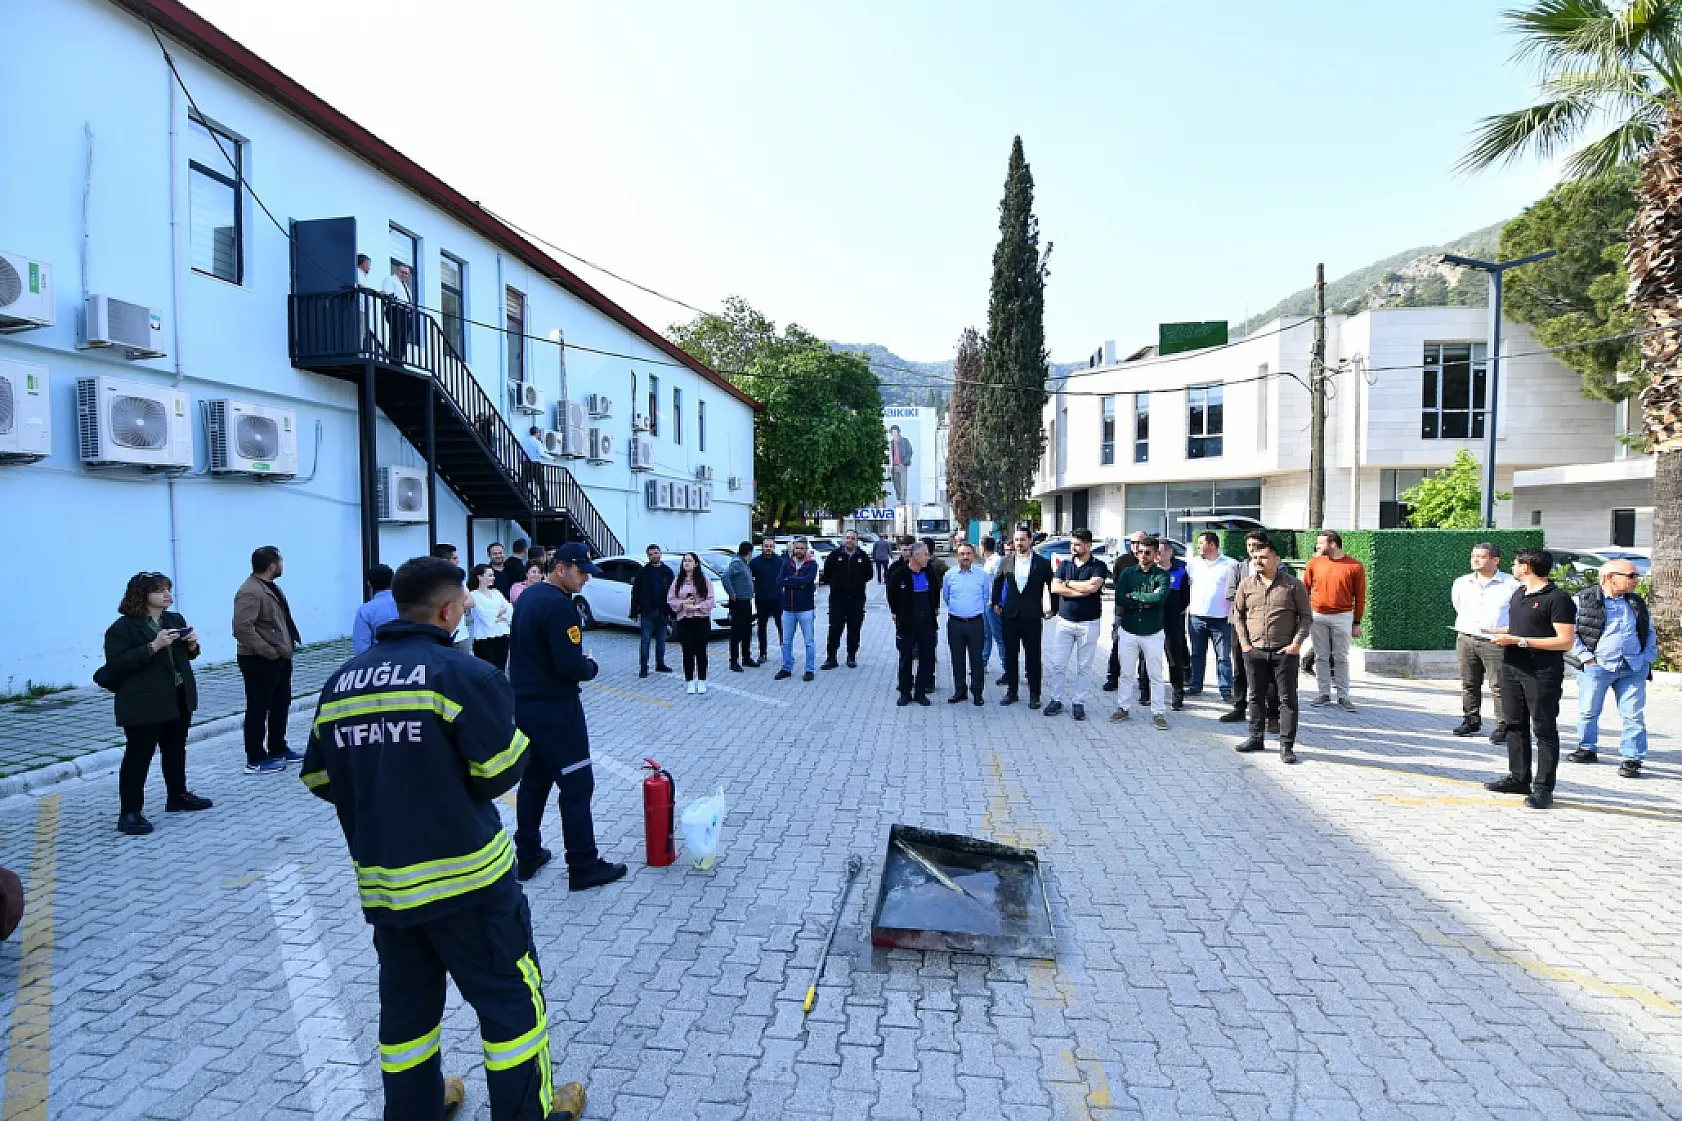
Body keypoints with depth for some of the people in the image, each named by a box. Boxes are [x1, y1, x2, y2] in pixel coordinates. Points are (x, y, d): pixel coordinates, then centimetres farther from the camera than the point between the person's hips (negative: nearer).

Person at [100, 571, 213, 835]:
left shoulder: (175, 620, 11)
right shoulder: (123, 627, -12)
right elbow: (116, 664, -21)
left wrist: (191, 645, -2)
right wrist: (153, 646, -28)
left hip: (179, 699, 7)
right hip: (144, 705, -7)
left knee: (176, 750, 18)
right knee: (138, 756, -4)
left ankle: (178, 796, 31)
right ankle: (129, 813, 2)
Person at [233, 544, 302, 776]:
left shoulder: (270, 587, 11)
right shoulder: (250, 592, -21)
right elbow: (242, 628, -29)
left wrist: (288, 644, 12)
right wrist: (267, 651, -24)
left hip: (280, 657, 10)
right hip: (260, 661, -10)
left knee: (281, 704, 19)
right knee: (258, 709, 0)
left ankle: (278, 749, 32)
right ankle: (256, 760, 10)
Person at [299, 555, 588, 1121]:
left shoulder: (341, 681, 4)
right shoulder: (460, 672, -16)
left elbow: (319, 779, 9)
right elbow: (500, 772, -18)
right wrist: (520, 742, 2)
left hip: (382, 881, 7)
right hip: (464, 874, -6)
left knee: (406, 1004, 23)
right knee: (510, 995, 10)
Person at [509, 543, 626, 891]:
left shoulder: (528, 596, 9)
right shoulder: (560, 604, -20)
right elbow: (571, 666, -25)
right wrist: (591, 666, -4)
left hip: (524, 703, 9)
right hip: (554, 708, -9)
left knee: (534, 780, 18)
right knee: (577, 785, -1)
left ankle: (527, 856, 27)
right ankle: (583, 867, 4)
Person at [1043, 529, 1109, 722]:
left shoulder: (1098, 566, -2)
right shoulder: (1064, 565, 9)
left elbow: (1093, 586, -21)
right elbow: (1055, 588, -6)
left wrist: (1069, 583, -7)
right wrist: (1081, 591, -13)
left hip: (1088, 624, -3)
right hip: (1064, 622, 3)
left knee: (1084, 667, 5)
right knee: (1058, 664, 4)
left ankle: (1079, 703, 13)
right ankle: (1056, 700, 14)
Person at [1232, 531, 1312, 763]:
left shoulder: (1293, 584, -1)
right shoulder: (1246, 584, 6)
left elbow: (1306, 616, 1)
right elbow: (1238, 614, 13)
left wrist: (1297, 643, -8)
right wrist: (1243, 642, 4)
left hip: (1285, 651, -3)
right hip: (1254, 651, 3)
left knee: (1288, 699, 1)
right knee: (1256, 697, 12)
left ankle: (1287, 745, 7)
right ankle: (1256, 738, 23)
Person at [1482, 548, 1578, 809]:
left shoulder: (1557, 599, -12)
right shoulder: (1518, 594, 15)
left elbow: (1565, 641, -18)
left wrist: (1518, 640, -20)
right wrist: (1495, 631, 9)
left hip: (1542, 673, -9)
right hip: (1512, 668, 9)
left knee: (1544, 730, 0)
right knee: (1515, 725, 14)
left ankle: (1543, 788, 5)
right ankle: (1519, 778, 25)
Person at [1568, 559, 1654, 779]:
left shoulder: (1638, 603, 13)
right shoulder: (1584, 600, -3)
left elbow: (1651, 633, 23)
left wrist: (1648, 658, 10)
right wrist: (1586, 656, -9)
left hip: (1633, 670, 4)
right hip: (1596, 667, -3)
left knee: (1634, 716, -1)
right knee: (1588, 712, 6)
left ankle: (1632, 758, 7)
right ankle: (1587, 748, 23)